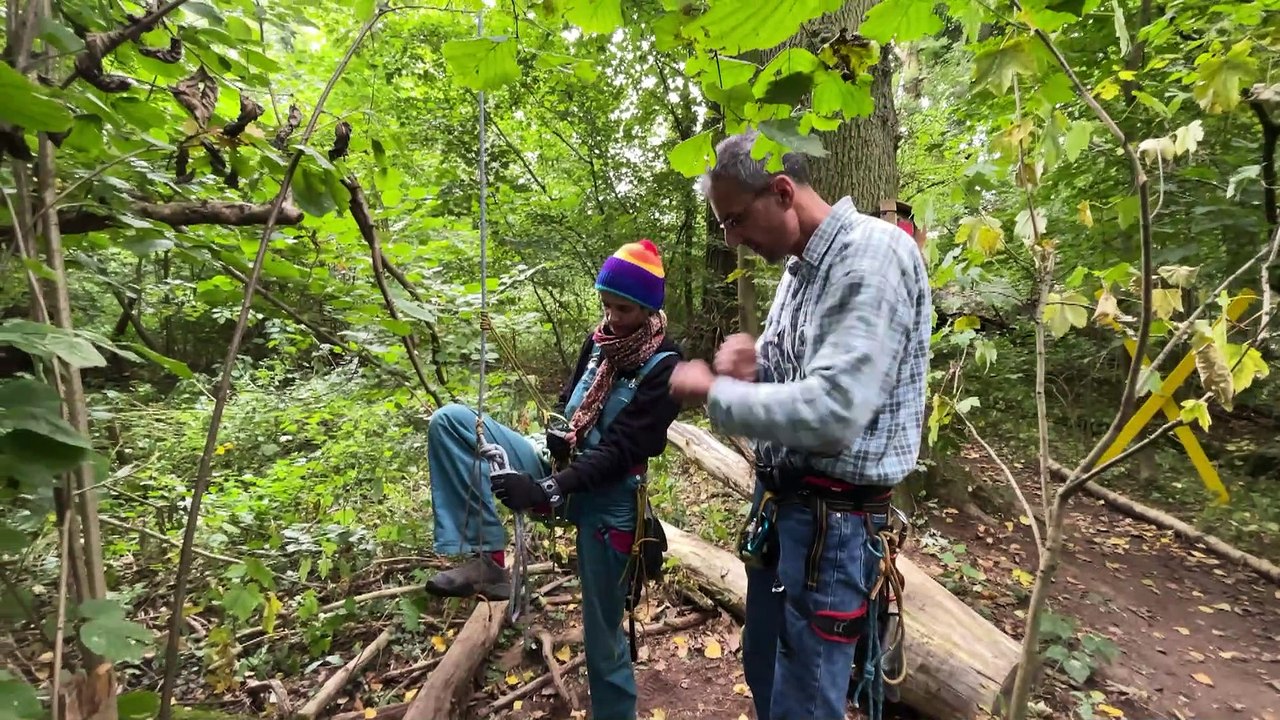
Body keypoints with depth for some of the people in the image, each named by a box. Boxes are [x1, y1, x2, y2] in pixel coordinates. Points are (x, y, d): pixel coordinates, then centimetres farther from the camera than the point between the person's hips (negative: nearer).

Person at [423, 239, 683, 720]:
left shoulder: (663, 367, -13)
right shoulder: (600, 341, 6)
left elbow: (620, 450, -19)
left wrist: (548, 490, -27)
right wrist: (547, 445, -6)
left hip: (607, 497, -6)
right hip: (559, 465, 6)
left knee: (603, 635, 6)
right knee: (450, 421, -12)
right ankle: (487, 559, -17)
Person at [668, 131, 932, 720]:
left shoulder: (874, 253, -20)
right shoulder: (800, 267, 9)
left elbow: (833, 410, -30)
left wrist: (711, 391, -18)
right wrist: (750, 365, -6)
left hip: (831, 517, -9)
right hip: (779, 498, 9)